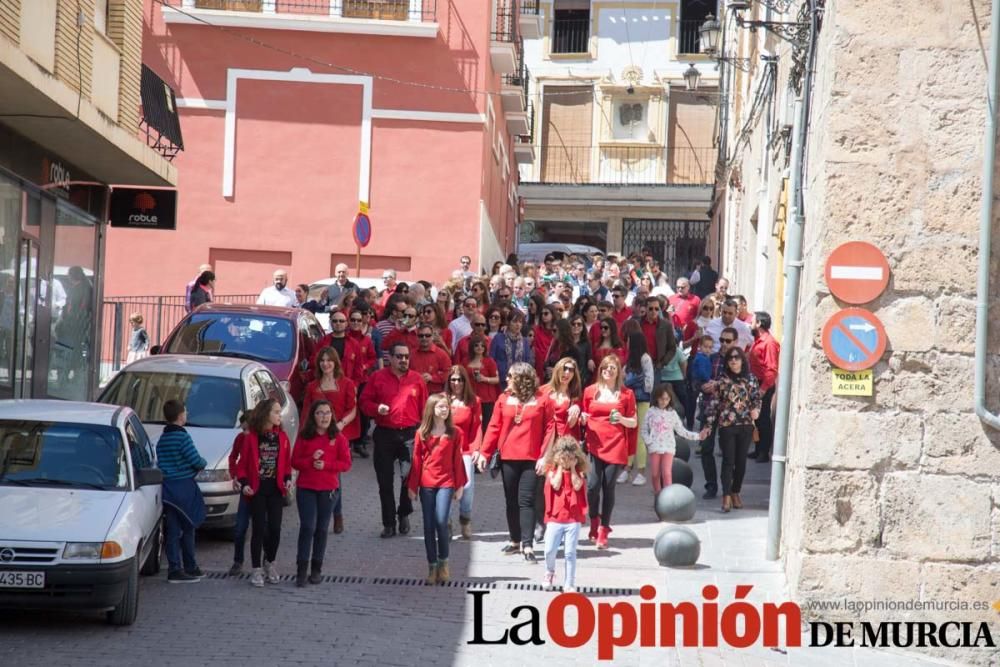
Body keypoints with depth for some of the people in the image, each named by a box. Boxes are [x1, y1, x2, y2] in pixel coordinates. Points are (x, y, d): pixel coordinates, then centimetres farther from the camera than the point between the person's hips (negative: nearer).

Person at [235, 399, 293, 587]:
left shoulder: (281, 437, 4)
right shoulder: (251, 437, -6)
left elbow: (287, 462, 10)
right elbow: (242, 464, -1)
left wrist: (287, 479, -5)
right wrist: (244, 483, -13)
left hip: (276, 489, 3)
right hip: (257, 490, -3)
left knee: (275, 528, 3)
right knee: (259, 529, -2)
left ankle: (270, 564, 24)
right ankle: (256, 570, 7)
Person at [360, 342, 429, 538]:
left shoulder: (417, 379, 5)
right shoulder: (378, 378, 3)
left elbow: (424, 407, 7)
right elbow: (365, 401, 8)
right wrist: (377, 408, -13)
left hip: (410, 434, -1)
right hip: (384, 435, 1)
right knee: (385, 481, 4)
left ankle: (404, 514, 15)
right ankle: (389, 523, 13)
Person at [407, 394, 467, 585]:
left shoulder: (454, 433, 2)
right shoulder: (422, 433, 4)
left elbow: (457, 460, 4)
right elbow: (416, 461, 5)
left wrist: (460, 485, 4)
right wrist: (412, 486, 4)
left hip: (446, 483, -1)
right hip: (426, 484, 2)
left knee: (441, 522, -13)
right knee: (429, 525, 3)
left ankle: (443, 562, 8)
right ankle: (432, 567, 12)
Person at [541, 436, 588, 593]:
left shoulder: (578, 472, 6)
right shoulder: (552, 471, 3)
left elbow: (577, 486, -12)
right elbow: (556, 485, -13)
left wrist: (572, 468, -7)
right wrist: (560, 468, -7)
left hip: (573, 519, 0)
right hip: (555, 518, 0)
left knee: (570, 552, -1)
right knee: (549, 550, -2)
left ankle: (569, 584, 5)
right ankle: (549, 572, 28)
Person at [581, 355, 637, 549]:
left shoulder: (626, 393, 6)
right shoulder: (590, 391, 9)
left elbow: (634, 423, 10)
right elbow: (584, 417, 18)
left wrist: (622, 419, -11)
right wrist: (582, 418, -5)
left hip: (616, 446, -1)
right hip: (594, 444, 1)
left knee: (608, 487, -2)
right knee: (593, 485, -11)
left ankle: (603, 530, 10)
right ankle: (594, 521, 17)